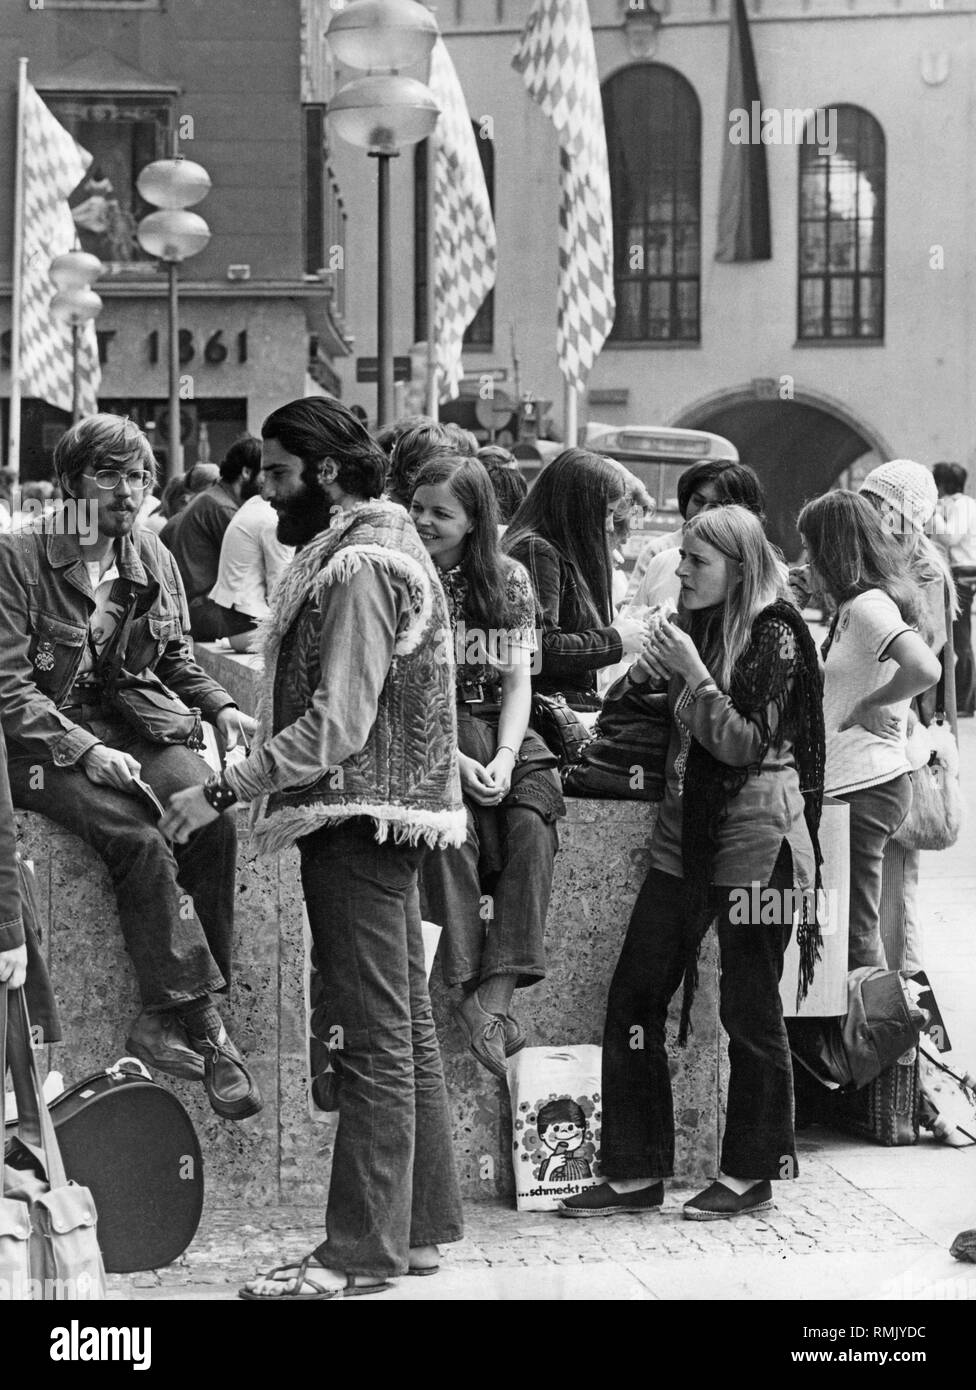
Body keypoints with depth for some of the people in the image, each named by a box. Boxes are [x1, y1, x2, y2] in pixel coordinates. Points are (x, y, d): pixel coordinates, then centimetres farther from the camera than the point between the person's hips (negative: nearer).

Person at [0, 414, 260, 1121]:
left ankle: (168, 1017, -21)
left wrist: (220, 705, 0)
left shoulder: (153, 559, 10)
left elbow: (176, 661, 21)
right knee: (141, 839, -30)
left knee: (214, 817, -25)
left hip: (132, 727, 5)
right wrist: (86, 751, -23)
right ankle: (204, 1029, -26)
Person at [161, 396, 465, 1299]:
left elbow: (337, 723, -22)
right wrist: (263, 790, 13)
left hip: (359, 820, -11)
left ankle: (362, 1252, -5)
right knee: (408, 1034, 14)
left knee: (375, 1043, -8)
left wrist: (226, 792, -19)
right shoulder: (383, 546, 16)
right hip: (386, 816, 11)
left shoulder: (358, 567, -16)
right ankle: (420, 1224, 21)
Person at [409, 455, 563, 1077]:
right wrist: (455, 762, -15)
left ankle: (494, 996, -32)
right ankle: (483, 1001, -34)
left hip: (502, 732, 3)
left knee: (530, 826, -27)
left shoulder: (510, 579, 10)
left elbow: (519, 681, 7)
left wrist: (504, 758, -11)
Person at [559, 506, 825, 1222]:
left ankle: (751, 1174, 14)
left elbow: (746, 743, -16)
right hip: (686, 833, 8)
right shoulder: (698, 625, 10)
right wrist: (647, 671, 5)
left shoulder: (774, 634, -10)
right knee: (634, 995, 3)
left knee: (750, 1009, 1)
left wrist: (691, 671, -18)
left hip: (755, 840, -7)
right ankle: (636, 1173, 9)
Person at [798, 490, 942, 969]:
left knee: (854, 934, -6)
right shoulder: (859, 605, 15)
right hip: (855, 785, 10)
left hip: (863, 787, -10)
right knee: (851, 930, 13)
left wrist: (868, 705, -18)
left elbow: (925, 669, -30)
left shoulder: (868, 605, -15)